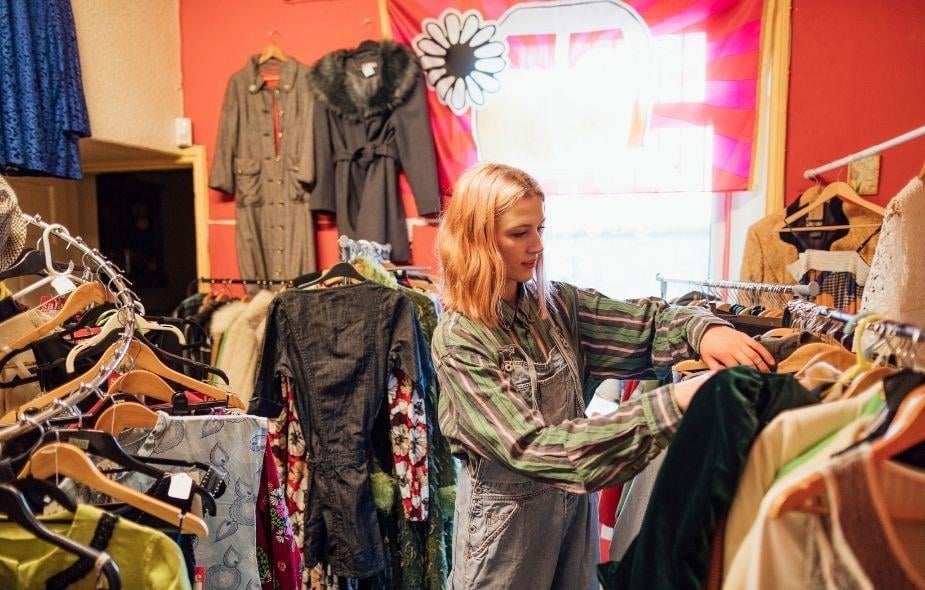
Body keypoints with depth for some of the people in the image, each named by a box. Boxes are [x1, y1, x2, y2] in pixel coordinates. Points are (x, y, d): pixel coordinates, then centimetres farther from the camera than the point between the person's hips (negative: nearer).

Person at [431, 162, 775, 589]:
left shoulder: (555, 304, -4)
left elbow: (644, 322, -4)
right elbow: (531, 447, -28)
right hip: (506, 515, -5)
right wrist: (669, 406, -34)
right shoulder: (458, 341, -22)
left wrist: (702, 328, -29)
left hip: (576, 501, 5)